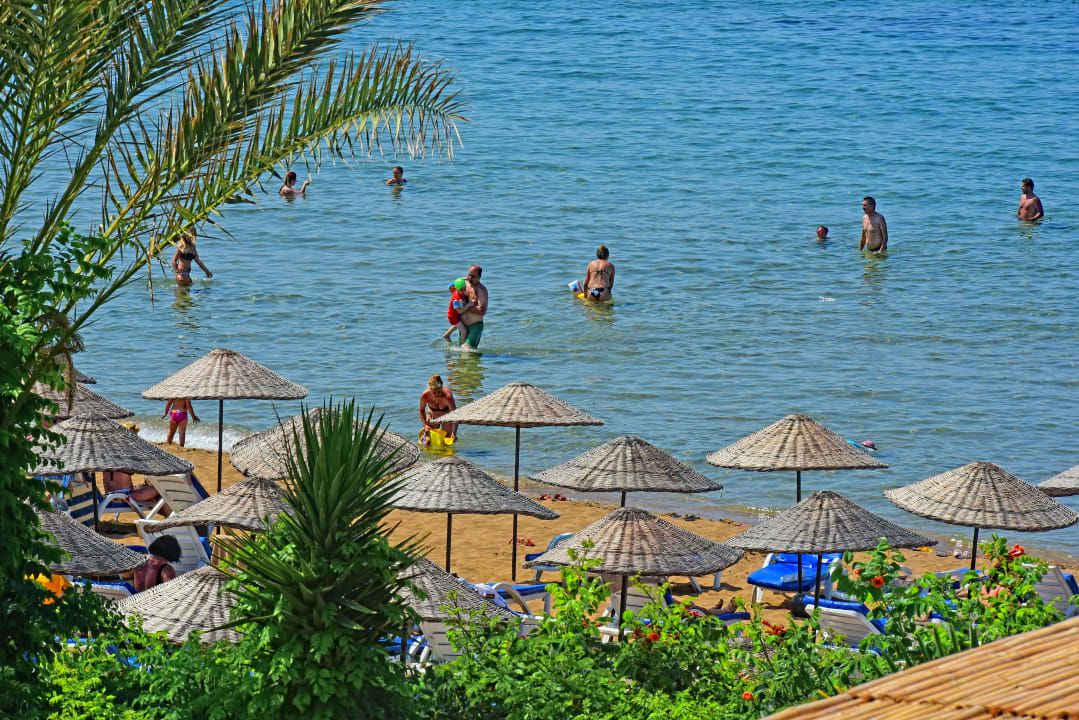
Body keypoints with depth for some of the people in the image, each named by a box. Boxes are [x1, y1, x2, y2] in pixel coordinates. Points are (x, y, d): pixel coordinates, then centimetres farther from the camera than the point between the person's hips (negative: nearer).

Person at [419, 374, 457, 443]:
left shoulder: (447, 397, -41)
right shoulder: (425, 396, -31)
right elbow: (422, 410, -9)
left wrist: (454, 433, -56)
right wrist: (425, 425, -20)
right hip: (432, 414, 2)